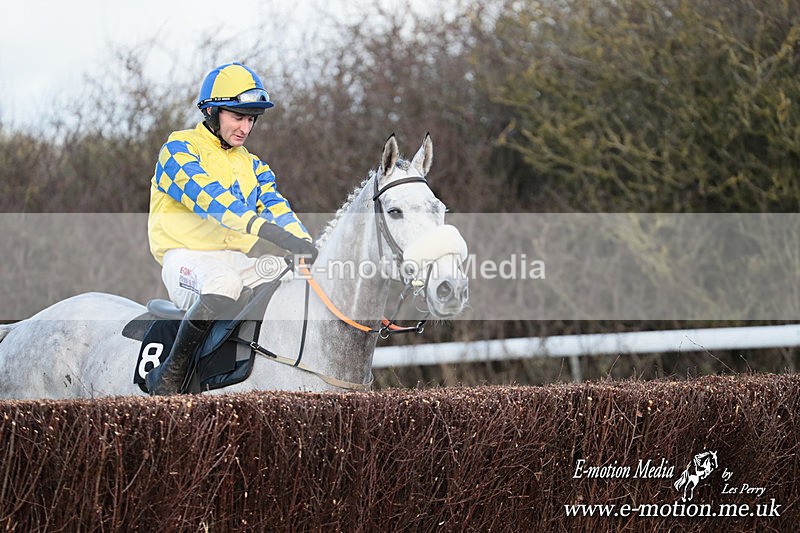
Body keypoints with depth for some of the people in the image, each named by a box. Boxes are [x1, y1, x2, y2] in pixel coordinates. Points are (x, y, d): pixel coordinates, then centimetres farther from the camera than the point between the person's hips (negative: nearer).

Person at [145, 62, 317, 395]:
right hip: (188, 256, -7)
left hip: (241, 258, 7)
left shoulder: (252, 166, 22)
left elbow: (276, 206, 7)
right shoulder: (180, 149, -2)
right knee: (224, 283, -39)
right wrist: (263, 226, -34)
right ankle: (169, 376, -24)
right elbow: (206, 195, -20)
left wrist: (303, 243, -16)